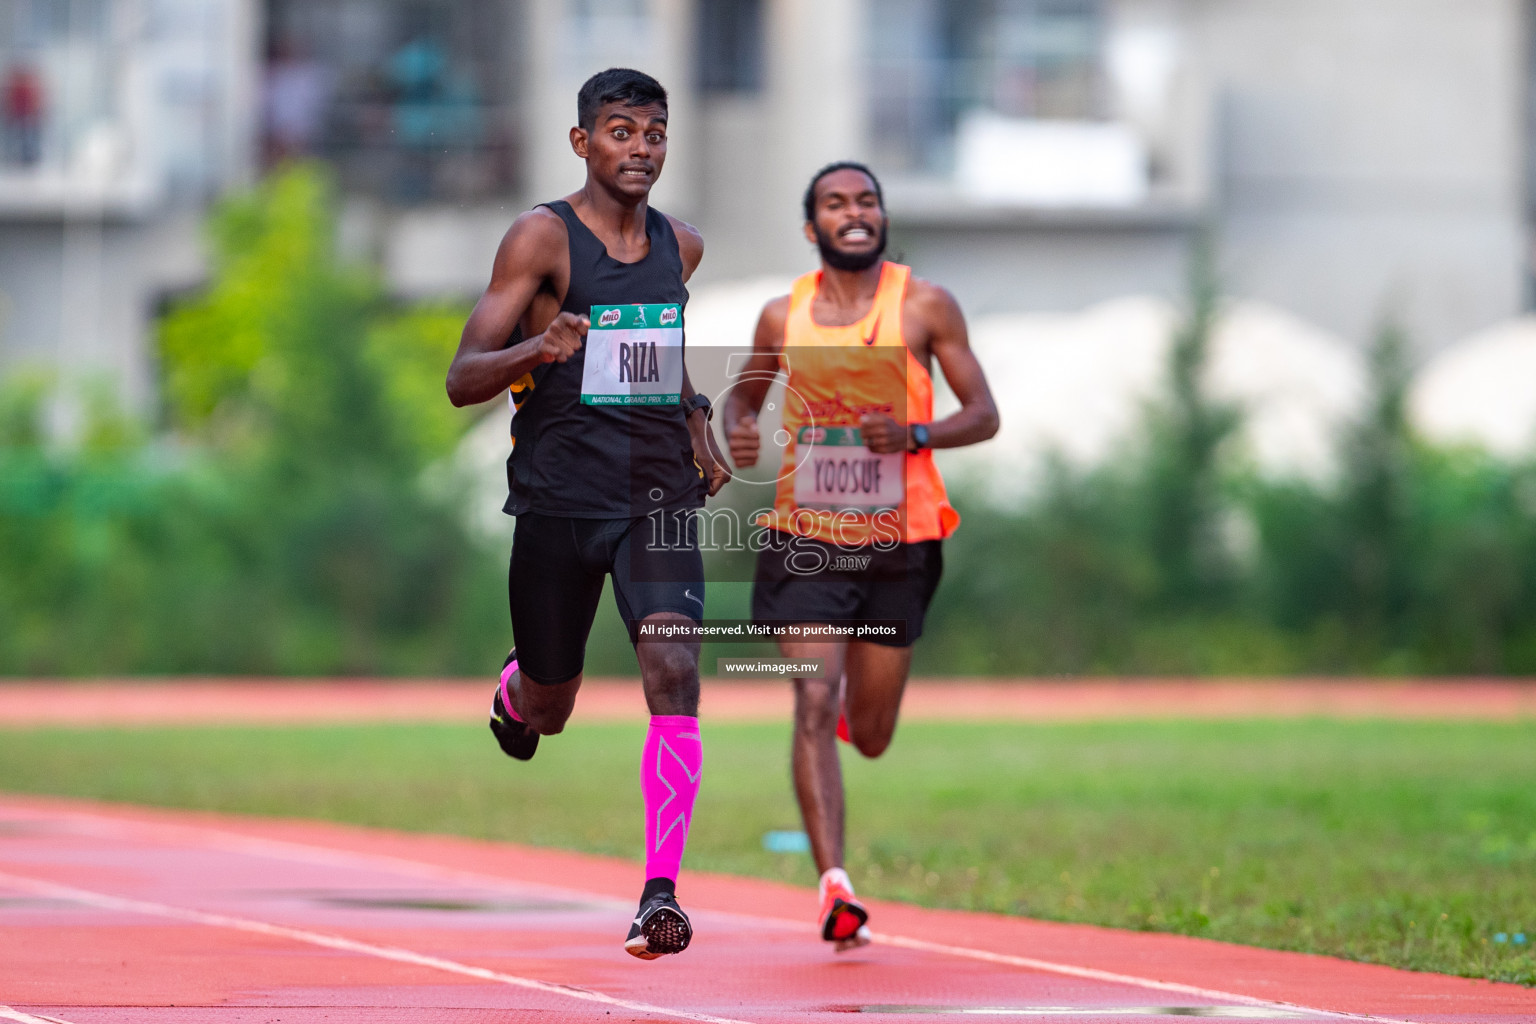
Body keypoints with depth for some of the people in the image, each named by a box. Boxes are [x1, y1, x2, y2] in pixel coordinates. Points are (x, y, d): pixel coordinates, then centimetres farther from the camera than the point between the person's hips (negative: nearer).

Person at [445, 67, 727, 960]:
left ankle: (661, 893, -21)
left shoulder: (685, 247, 8)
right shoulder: (542, 238, -7)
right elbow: (462, 380, -12)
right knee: (547, 712, 12)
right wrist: (536, 350, -31)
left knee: (674, 670, -20)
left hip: (658, 496, 2)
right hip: (558, 498, -2)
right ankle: (514, 691, 52)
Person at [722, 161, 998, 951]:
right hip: (805, 537, 0)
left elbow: (985, 415, -1)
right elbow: (744, 391, 21)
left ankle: (856, 693, 48)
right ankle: (835, 885, -19)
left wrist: (916, 434, -20)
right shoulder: (783, 315, 4)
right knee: (813, 709, -17)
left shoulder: (924, 306, -2)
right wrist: (738, 429, -3)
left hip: (898, 541, 0)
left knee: (870, 737, 10)